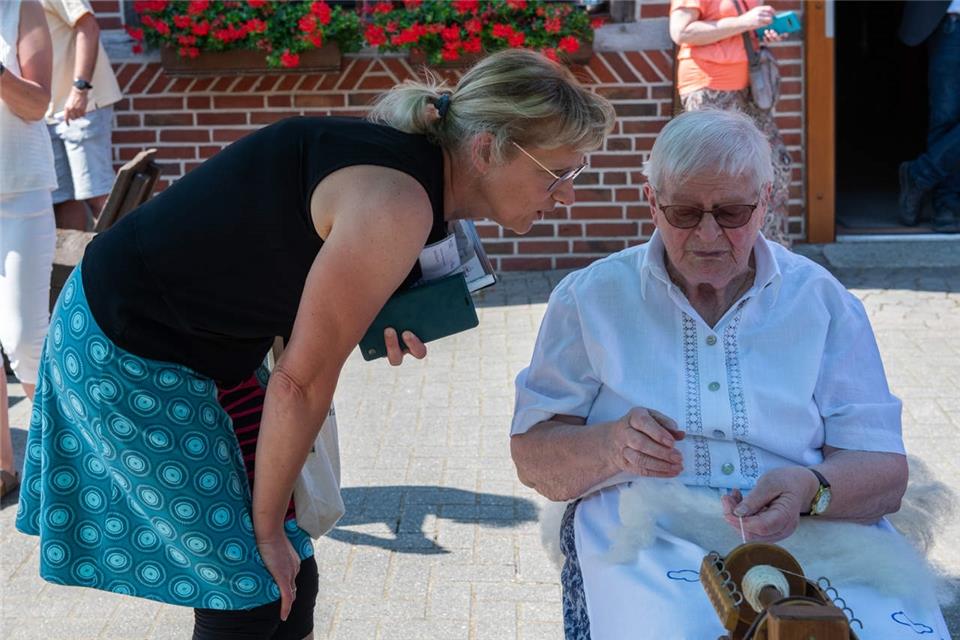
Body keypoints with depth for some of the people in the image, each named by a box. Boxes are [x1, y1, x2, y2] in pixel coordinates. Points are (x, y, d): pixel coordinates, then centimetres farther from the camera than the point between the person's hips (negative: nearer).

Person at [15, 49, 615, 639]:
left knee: (289, 583, 11)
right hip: (125, 355, -9)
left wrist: (384, 313, -5)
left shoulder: (412, 160, -1)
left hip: (205, 348, 9)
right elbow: (302, 379, -21)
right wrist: (267, 527, -9)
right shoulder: (398, 205, -28)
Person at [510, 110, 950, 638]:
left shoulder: (821, 301, 10)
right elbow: (532, 457, 6)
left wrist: (810, 490, -19)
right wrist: (611, 446, -16)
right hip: (650, 542, -1)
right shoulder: (590, 298, 8)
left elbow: (884, 469, 4)